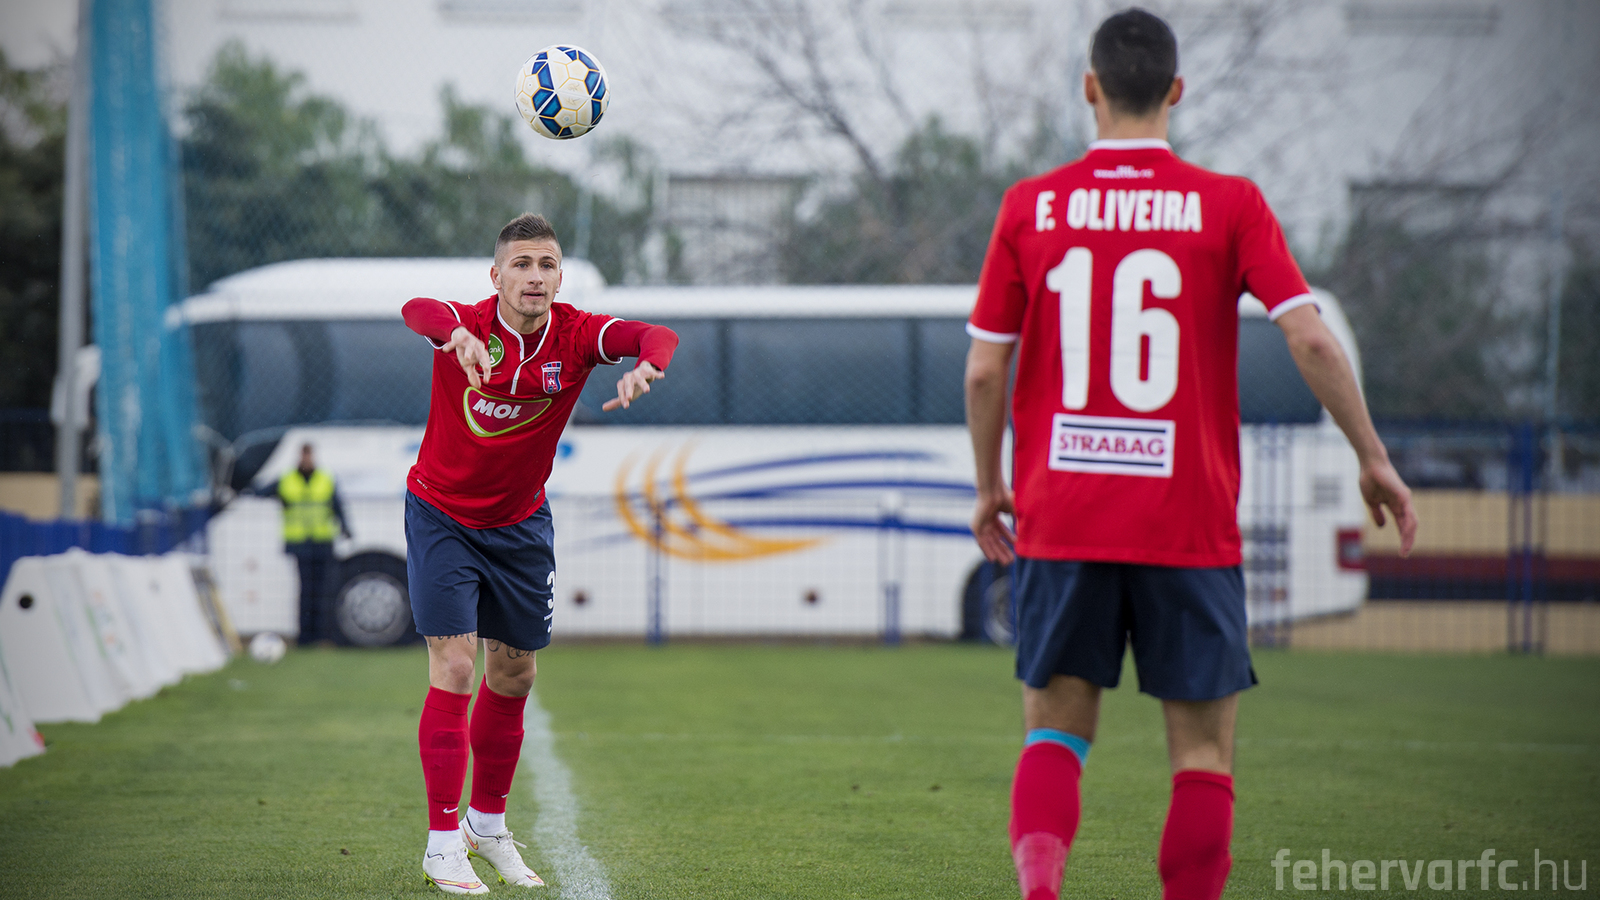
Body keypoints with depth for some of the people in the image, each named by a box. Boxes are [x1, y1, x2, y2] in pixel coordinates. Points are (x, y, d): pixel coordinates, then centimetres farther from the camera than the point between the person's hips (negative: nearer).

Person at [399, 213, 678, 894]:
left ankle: (488, 824, 31)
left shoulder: (574, 335, -13)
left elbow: (657, 337, -30)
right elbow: (417, 310, -44)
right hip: (441, 517, -4)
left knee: (513, 677, 12)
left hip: (521, 523, 4)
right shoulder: (468, 327, -20)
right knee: (455, 668, -12)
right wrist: (457, 333, -67)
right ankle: (443, 840, -4)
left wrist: (645, 366, -54)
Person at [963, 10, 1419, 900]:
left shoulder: (1030, 206, 3)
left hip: (1061, 519, 2)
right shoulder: (1229, 205, -2)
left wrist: (990, 488, 17)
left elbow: (985, 368, 3)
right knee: (1204, 749, 8)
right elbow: (1310, 337, -9)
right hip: (1189, 525, -2)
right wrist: (1375, 460, 1)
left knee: (1055, 732, 9)